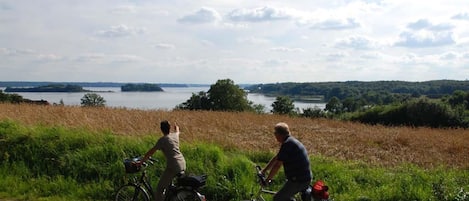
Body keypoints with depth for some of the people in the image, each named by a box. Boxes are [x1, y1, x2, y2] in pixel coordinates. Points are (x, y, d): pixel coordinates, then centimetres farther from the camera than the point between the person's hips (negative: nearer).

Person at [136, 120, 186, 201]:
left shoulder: (162, 140, -7)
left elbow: (151, 152, -5)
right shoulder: (175, 135, 12)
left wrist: (141, 161, 4)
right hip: (182, 165, 8)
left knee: (159, 189, -3)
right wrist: (176, 127, 61)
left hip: (173, 166, -8)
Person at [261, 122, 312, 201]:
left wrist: (268, 179, -5)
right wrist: (264, 170, 23)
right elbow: (276, 158, 20)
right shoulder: (291, 141, 13)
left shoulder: (287, 144, -19)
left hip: (298, 180, -10)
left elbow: (277, 165, -17)